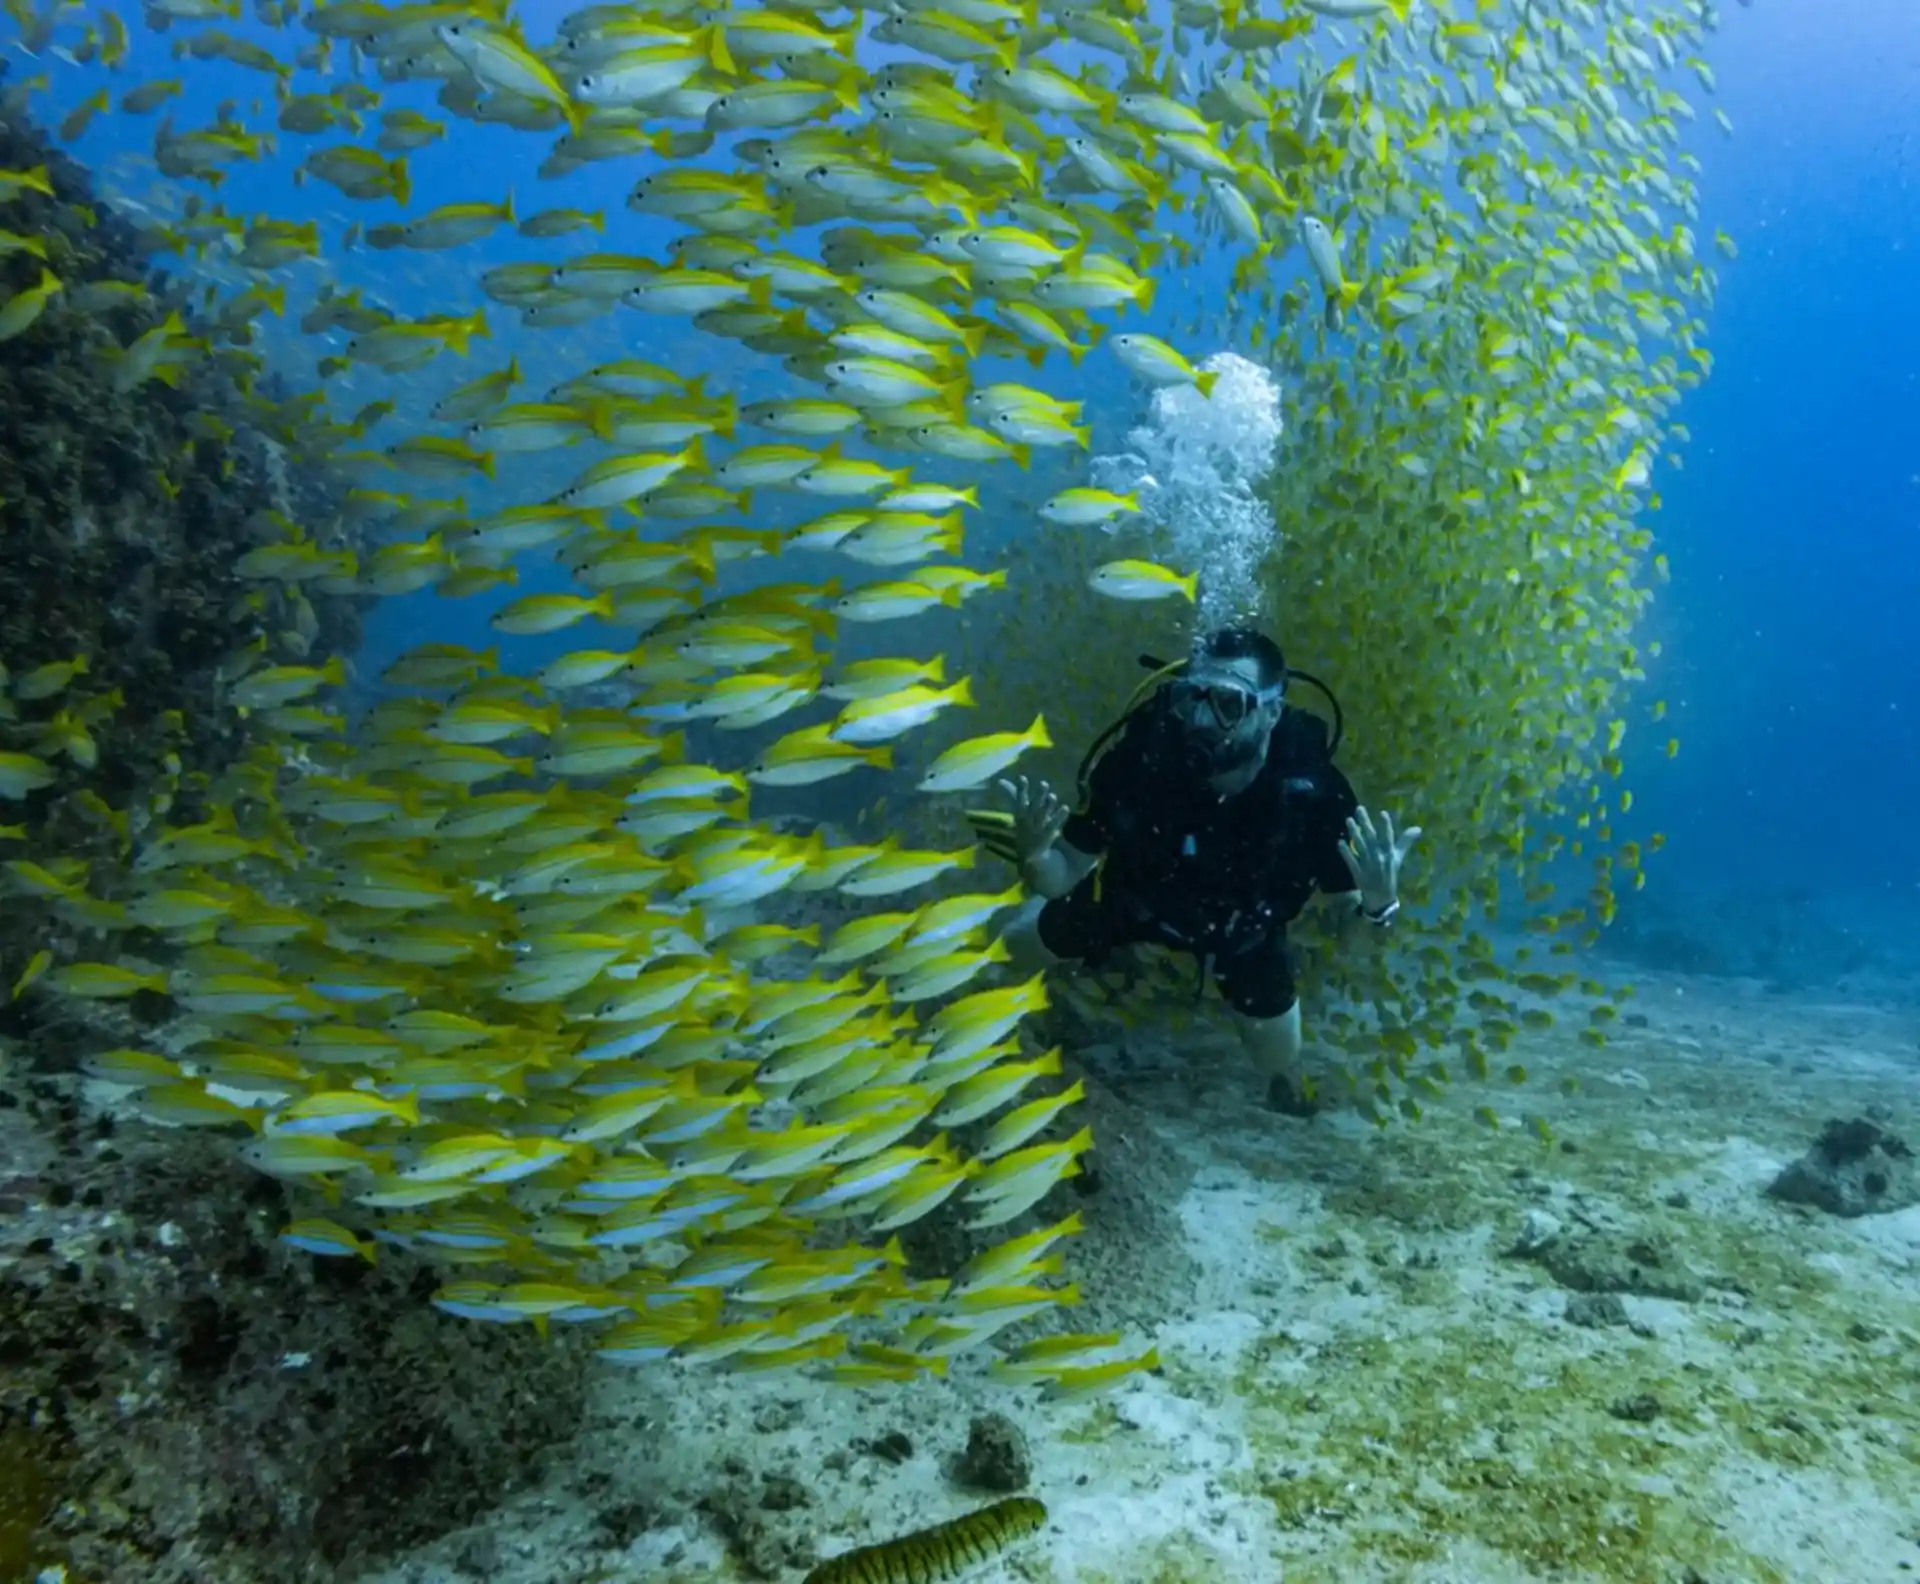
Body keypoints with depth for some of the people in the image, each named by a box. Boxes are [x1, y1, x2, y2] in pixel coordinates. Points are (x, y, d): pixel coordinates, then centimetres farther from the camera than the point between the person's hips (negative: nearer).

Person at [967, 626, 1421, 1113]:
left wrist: (1380, 903, -49)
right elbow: (1064, 876, -26)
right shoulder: (1136, 756, -39)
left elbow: (1351, 908, -25)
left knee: (1285, 1085, 12)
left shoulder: (1311, 789, -38)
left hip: (1242, 929, 0)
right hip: (1132, 896, 0)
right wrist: (1034, 857, -50)